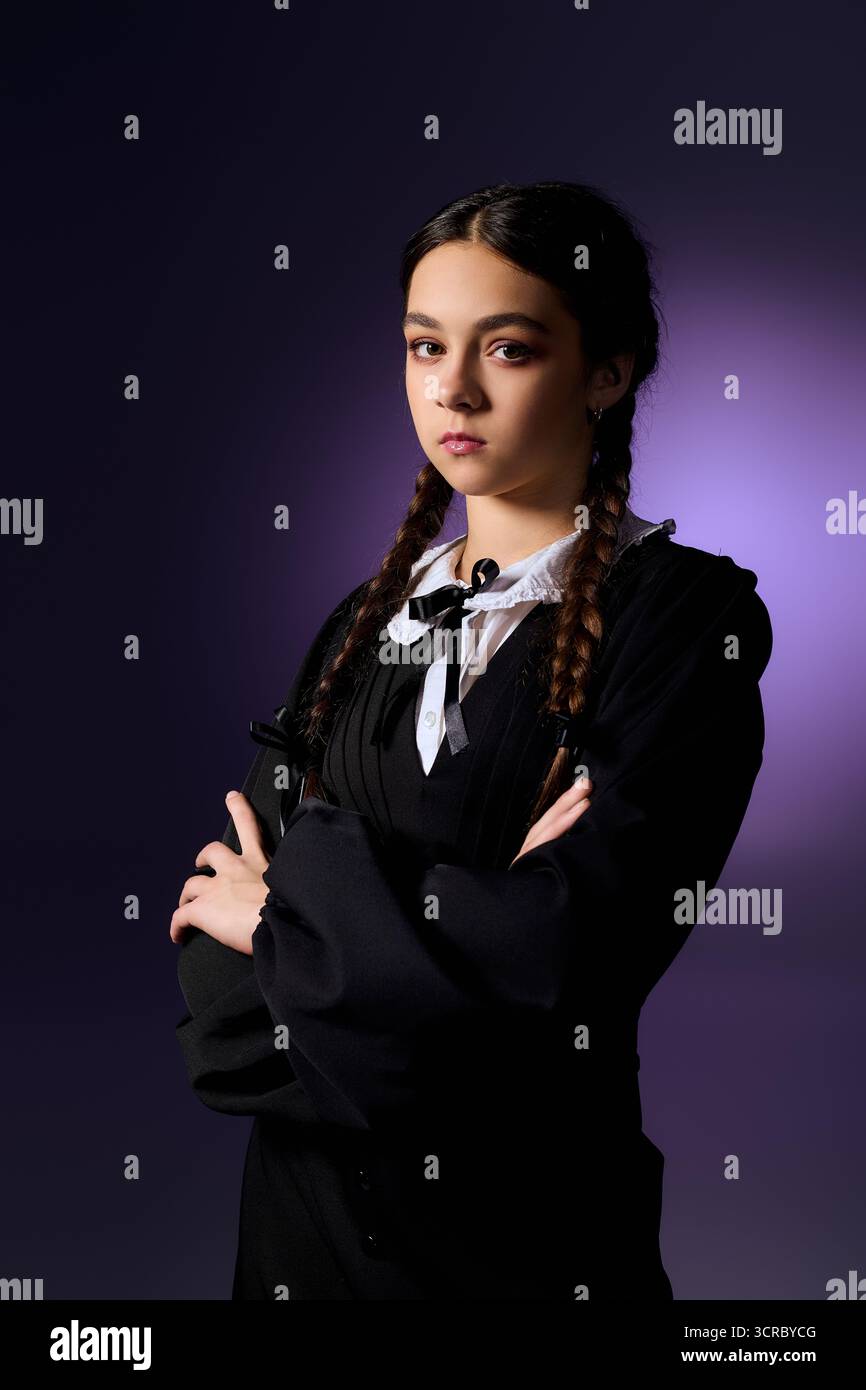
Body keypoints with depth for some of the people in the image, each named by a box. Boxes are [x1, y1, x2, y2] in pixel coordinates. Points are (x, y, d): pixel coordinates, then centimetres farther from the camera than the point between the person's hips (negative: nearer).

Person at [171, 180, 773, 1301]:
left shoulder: (687, 615, -10)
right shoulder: (367, 622, 4)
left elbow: (583, 943, -24)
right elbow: (215, 995, -2)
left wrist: (295, 898, -11)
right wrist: (472, 912, -19)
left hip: (533, 1236, -4)